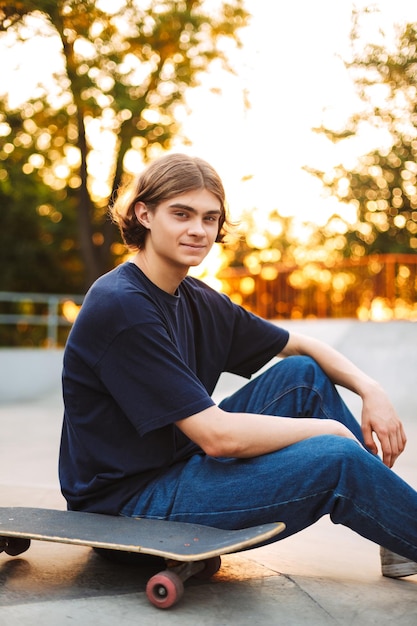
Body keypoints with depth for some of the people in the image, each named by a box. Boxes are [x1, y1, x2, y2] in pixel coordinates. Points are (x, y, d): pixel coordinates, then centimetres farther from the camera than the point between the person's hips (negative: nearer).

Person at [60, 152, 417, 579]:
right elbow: (217, 435, -25)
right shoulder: (121, 307, -21)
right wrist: (330, 427, -13)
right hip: (129, 503, -9)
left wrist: (370, 389, -2)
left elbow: (301, 346, 15)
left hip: (182, 466, 9)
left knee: (303, 373, 5)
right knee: (337, 459, -21)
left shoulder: (196, 301, 7)